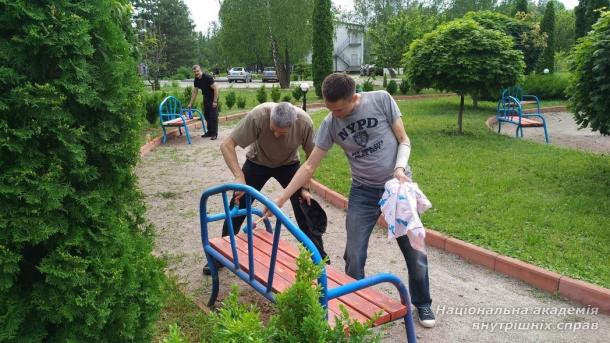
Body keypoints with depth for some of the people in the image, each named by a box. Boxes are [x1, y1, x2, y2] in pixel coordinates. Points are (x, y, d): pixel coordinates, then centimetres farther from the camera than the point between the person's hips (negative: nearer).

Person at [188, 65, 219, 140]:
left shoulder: (207, 77, -22)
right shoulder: (196, 80, 0)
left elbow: (216, 88, -23)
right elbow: (194, 92, 10)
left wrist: (215, 101, -24)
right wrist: (190, 104, 10)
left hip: (213, 96, -8)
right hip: (206, 96, 8)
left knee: (213, 115, -8)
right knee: (206, 115, 10)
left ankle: (214, 134, -4)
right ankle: (209, 132, 21)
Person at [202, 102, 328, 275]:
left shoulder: (305, 122, -31)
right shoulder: (258, 115, -37)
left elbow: (311, 156, -13)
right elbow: (226, 145, -33)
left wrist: (305, 188, -14)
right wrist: (239, 177, -43)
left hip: (289, 164, 1)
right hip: (257, 162, 0)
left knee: (304, 207, -6)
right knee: (238, 206, -1)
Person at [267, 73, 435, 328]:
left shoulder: (381, 100, -14)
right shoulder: (330, 124, -8)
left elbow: (403, 140, -5)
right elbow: (309, 166, -4)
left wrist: (400, 168, -24)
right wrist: (280, 199, -7)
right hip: (363, 192, 2)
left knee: (414, 252, 7)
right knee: (353, 258, -1)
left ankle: (422, 303, 31)